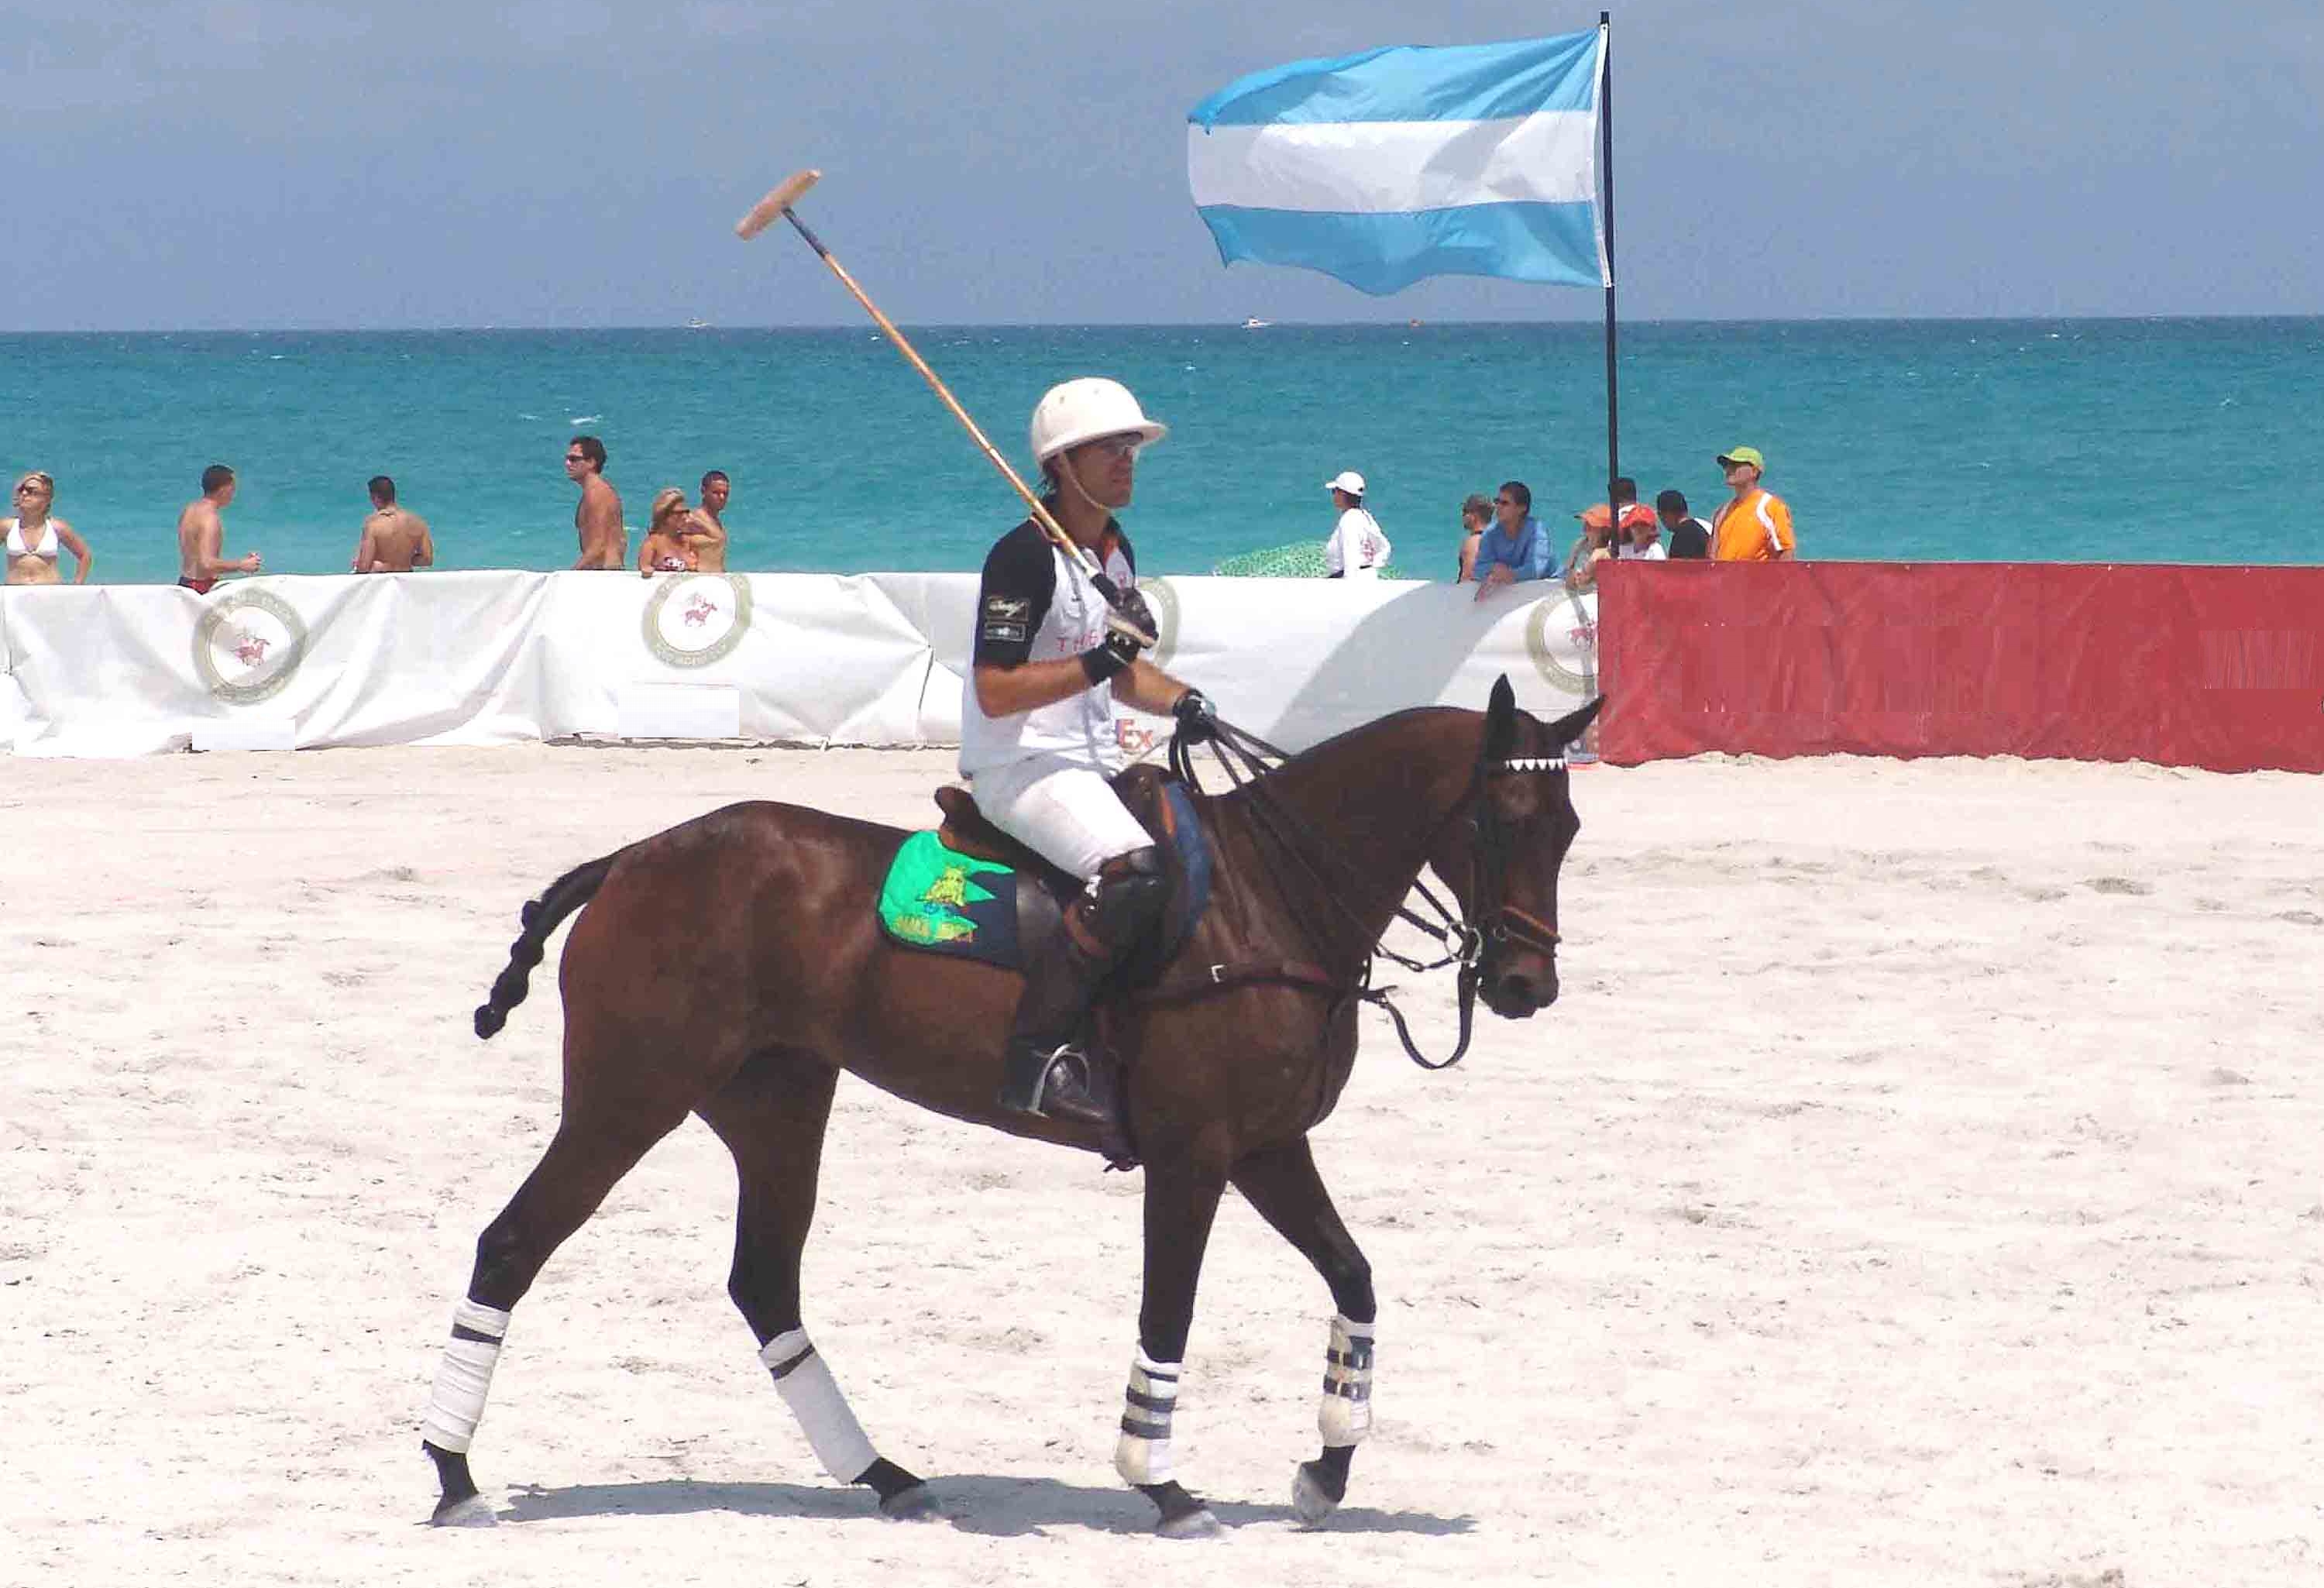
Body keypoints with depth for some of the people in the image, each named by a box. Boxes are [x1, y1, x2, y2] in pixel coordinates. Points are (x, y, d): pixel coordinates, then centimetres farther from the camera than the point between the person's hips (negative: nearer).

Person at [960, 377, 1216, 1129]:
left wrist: (1179, 701, 8)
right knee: (1135, 870, -32)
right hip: (1019, 766, -10)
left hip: (1090, 765, 10)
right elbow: (996, 691, -19)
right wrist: (1095, 663, -25)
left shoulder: (1117, 553, 15)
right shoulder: (1026, 556, -14)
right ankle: (1036, 1055, -32)